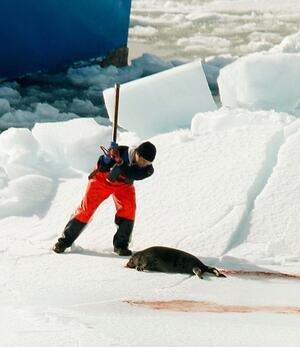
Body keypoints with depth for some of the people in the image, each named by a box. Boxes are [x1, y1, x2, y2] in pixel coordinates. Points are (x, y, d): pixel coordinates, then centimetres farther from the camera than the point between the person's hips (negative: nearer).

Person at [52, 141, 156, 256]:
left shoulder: (148, 169, -28)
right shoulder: (121, 151, -34)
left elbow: (133, 174, -45)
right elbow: (102, 167, -33)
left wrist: (120, 163, -58)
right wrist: (109, 157, -51)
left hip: (124, 185, 2)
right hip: (103, 179, -2)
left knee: (128, 209, -21)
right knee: (86, 208, -4)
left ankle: (121, 245, -8)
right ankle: (65, 240, 8)